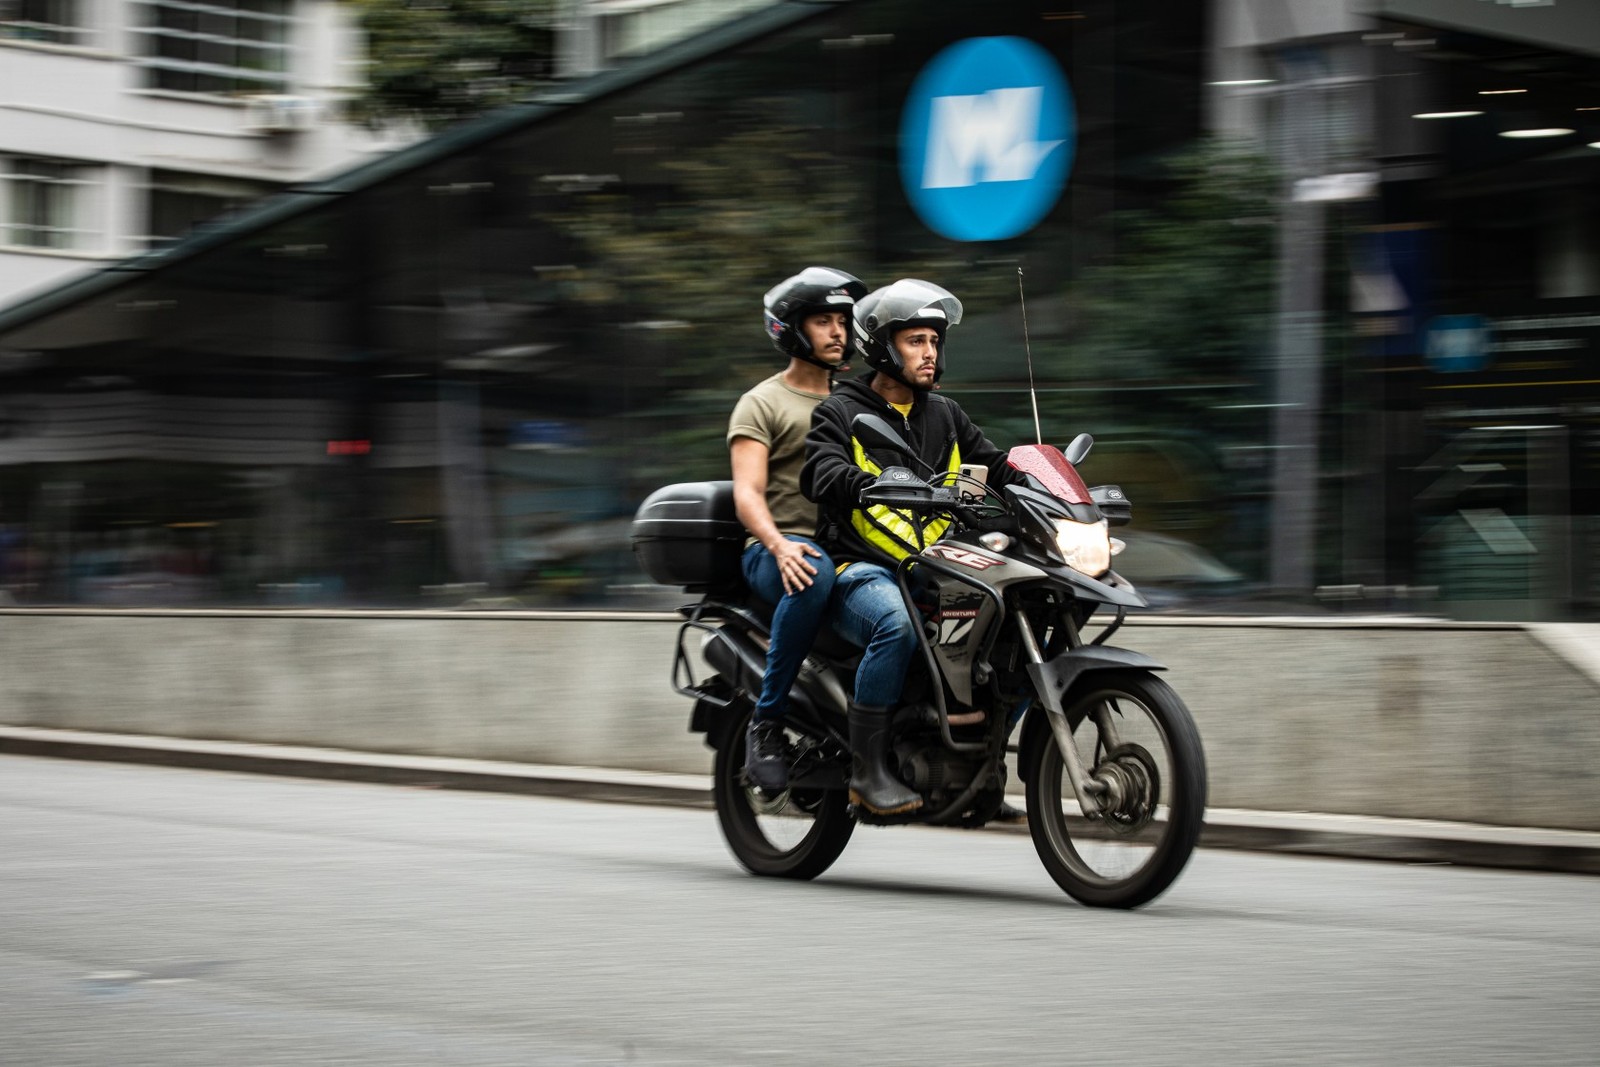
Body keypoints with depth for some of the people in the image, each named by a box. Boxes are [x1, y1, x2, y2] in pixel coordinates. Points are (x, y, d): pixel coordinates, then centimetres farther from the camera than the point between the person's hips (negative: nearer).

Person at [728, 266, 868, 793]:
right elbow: (747, 492, -7)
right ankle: (765, 723, -29)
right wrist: (779, 545, -27)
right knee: (815, 574, -42)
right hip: (779, 551, -5)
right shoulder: (762, 403, 6)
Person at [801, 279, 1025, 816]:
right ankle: (866, 771, -29)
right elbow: (823, 475, -17)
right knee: (898, 625, -38)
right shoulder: (840, 413, 2)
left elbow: (997, 468, 16)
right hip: (863, 570, -6)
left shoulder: (946, 415, 20)